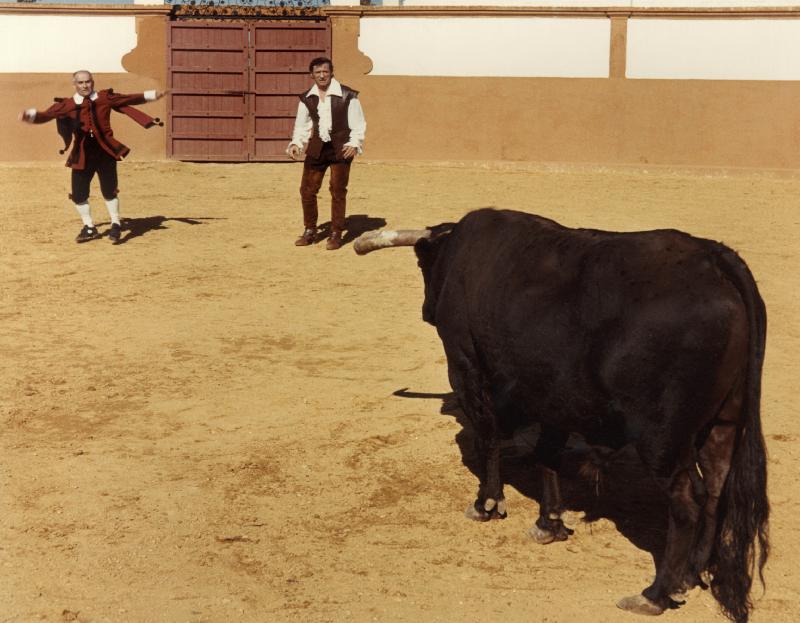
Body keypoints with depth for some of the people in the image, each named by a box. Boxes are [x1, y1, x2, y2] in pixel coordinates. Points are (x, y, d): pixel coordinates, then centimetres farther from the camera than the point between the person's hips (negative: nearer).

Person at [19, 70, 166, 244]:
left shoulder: (105, 98, 2)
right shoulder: (67, 105, -1)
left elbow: (129, 99, 9)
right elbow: (46, 115, -8)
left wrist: (152, 95, 7)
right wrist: (30, 115, -27)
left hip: (105, 152, -1)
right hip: (82, 155, 1)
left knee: (109, 191, 3)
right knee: (78, 194, 3)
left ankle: (116, 225, 24)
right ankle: (89, 228, 24)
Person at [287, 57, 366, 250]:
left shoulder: (347, 96, -6)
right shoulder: (307, 98, 4)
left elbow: (358, 124, -2)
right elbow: (301, 125, 12)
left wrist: (354, 144, -16)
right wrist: (296, 143, -5)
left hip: (341, 148, -3)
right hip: (316, 147, 4)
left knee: (338, 190, -2)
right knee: (307, 189, 3)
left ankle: (336, 234, 9)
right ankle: (310, 231, 18)